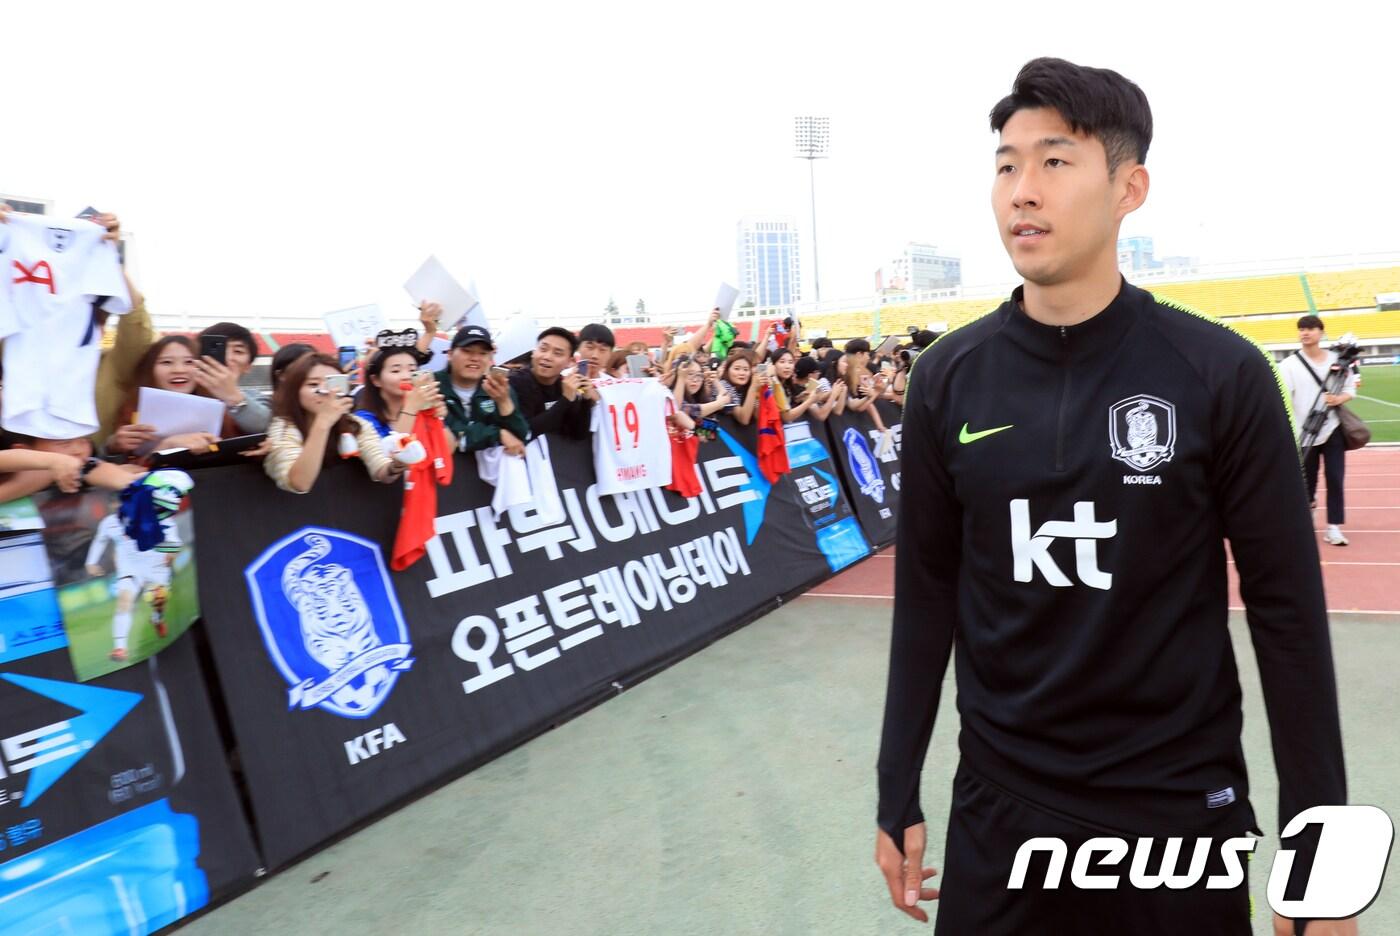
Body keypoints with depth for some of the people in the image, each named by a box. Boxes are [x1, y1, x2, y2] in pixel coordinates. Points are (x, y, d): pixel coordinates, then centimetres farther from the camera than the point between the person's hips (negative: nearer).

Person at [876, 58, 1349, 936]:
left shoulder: (1222, 375, -10)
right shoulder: (947, 380, -4)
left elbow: (1288, 611, -5)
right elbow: (927, 597, 1)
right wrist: (898, 796, 3)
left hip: (1177, 806, -1)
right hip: (1000, 804, 2)